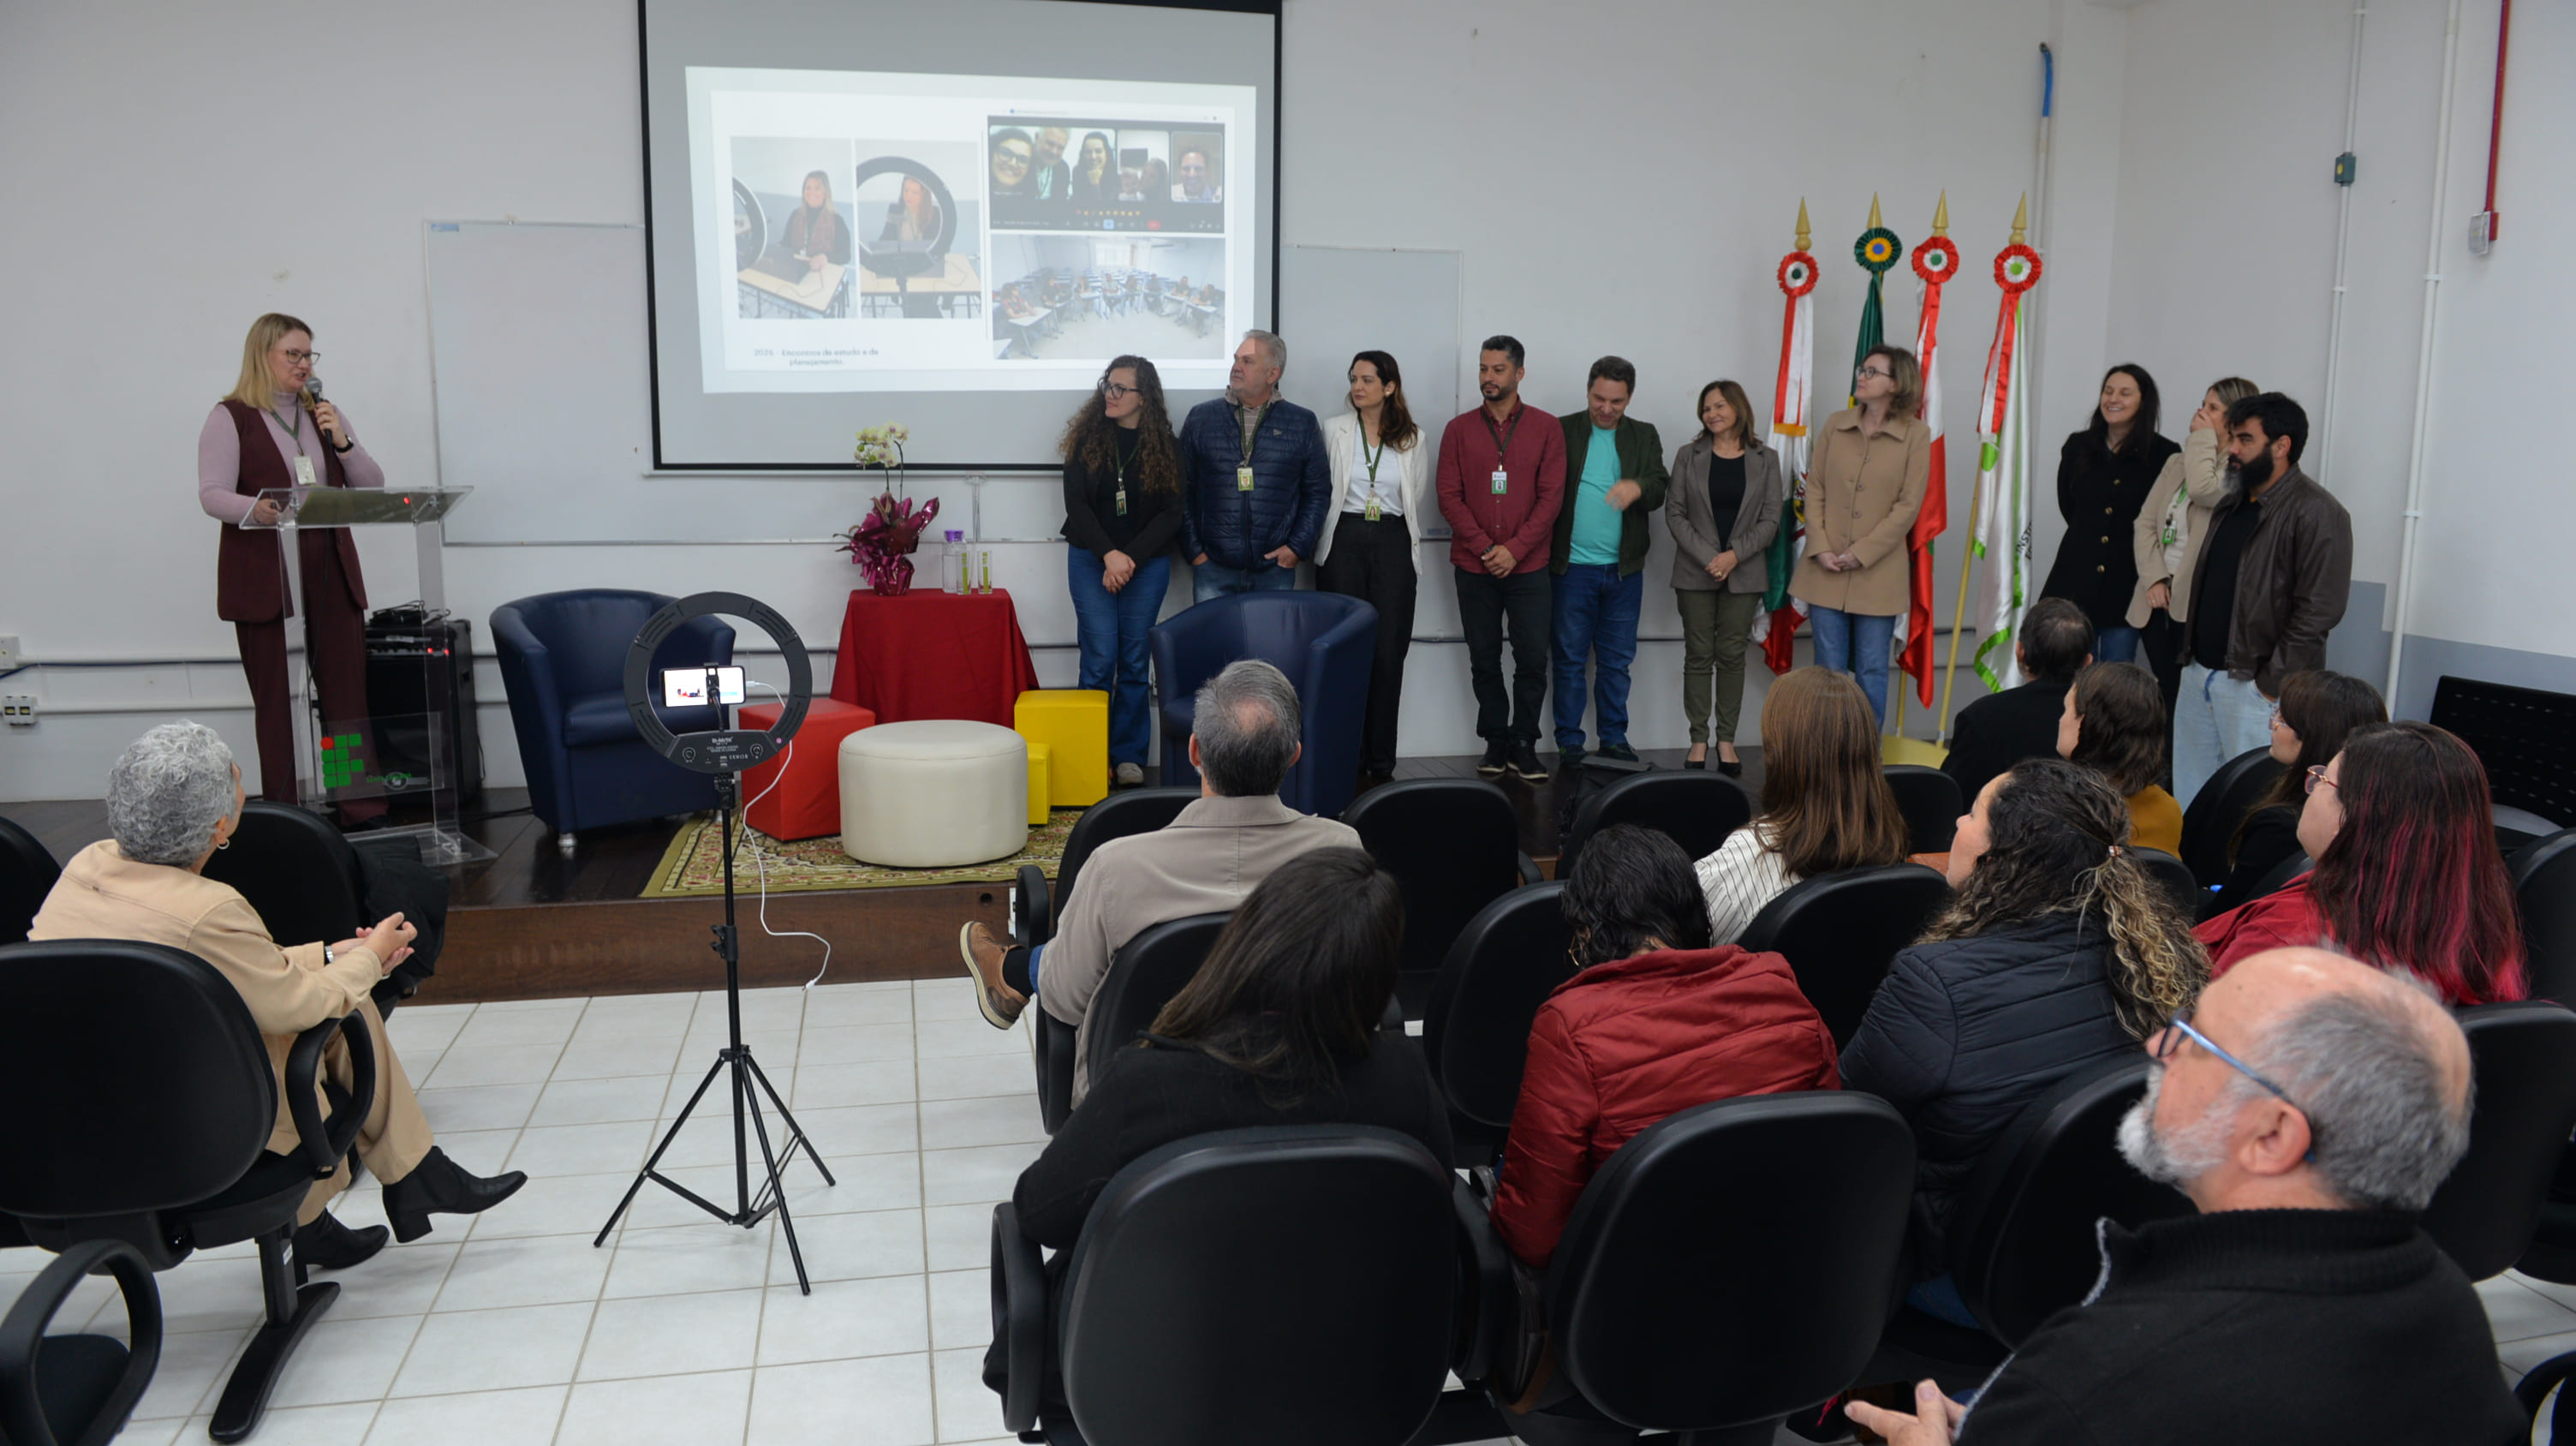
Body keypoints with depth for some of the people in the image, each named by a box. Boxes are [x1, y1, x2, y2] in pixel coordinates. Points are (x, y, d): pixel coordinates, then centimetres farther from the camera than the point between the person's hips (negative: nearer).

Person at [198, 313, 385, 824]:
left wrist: (342, 442, -5)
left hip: (330, 575, 4)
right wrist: (255, 509, -31)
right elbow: (212, 495, -10)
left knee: (347, 691, 0)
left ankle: (363, 811, 4)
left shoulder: (324, 412, 15)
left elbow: (373, 488, 12)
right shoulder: (231, 417, 1)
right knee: (275, 700, 1)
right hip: (263, 578, -4)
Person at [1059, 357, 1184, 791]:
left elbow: (1172, 513, -2)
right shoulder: (1088, 438, 1)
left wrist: (1131, 558, -12)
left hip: (1148, 563, 0)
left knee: (1136, 661, 2)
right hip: (1091, 559, 0)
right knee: (1100, 658, -5)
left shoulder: (1164, 446, 1)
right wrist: (1109, 554, -15)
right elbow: (1076, 503, -3)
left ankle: (1129, 756, 11)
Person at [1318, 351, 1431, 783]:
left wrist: (1396, 530, 11)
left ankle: (1381, 759, 7)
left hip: (1393, 545, 1)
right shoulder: (1335, 430, 3)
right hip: (1344, 542, 0)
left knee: (1389, 651, -1)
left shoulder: (1412, 439, 6)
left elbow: (1421, 500, 13)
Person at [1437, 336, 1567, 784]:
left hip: (1528, 566, -1)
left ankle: (1524, 745, 9)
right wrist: (1484, 547, -10)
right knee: (1484, 661, 6)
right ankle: (1496, 742, 16)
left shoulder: (1546, 429, 3)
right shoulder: (1459, 429, 6)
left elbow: (1551, 497, -2)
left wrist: (1514, 549, -12)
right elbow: (1449, 497, 1)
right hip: (1474, 567, 1)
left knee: (1533, 659, -3)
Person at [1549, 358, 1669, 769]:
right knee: (1570, 660, 4)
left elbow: (1661, 488, -3)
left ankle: (1614, 739, 17)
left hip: (1624, 569, 2)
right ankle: (1569, 742, 11)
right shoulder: (1562, 430, 1)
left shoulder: (1644, 437, 9)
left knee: (1617, 661, 8)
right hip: (1572, 566, -2)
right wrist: (1545, 548, -11)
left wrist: (1638, 487, -26)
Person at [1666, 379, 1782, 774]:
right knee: (1699, 655, 1)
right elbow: (1675, 514, -1)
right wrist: (1708, 557, -12)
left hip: (1744, 574, 0)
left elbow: (1771, 520, 0)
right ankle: (1698, 741, 6)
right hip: (1695, 574, 0)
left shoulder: (1765, 459, 4)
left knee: (1732, 655, 3)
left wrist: (1734, 555, -13)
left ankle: (1726, 741, 9)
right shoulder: (1689, 456, 4)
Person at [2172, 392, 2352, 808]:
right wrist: (2191, 654, 14)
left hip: (2254, 684, -8)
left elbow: (2319, 610, -17)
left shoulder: (2315, 513, -11)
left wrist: (2272, 683, -17)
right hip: (2199, 673, 8)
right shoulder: (2232, 503, 16)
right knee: (2188, 793, 12)